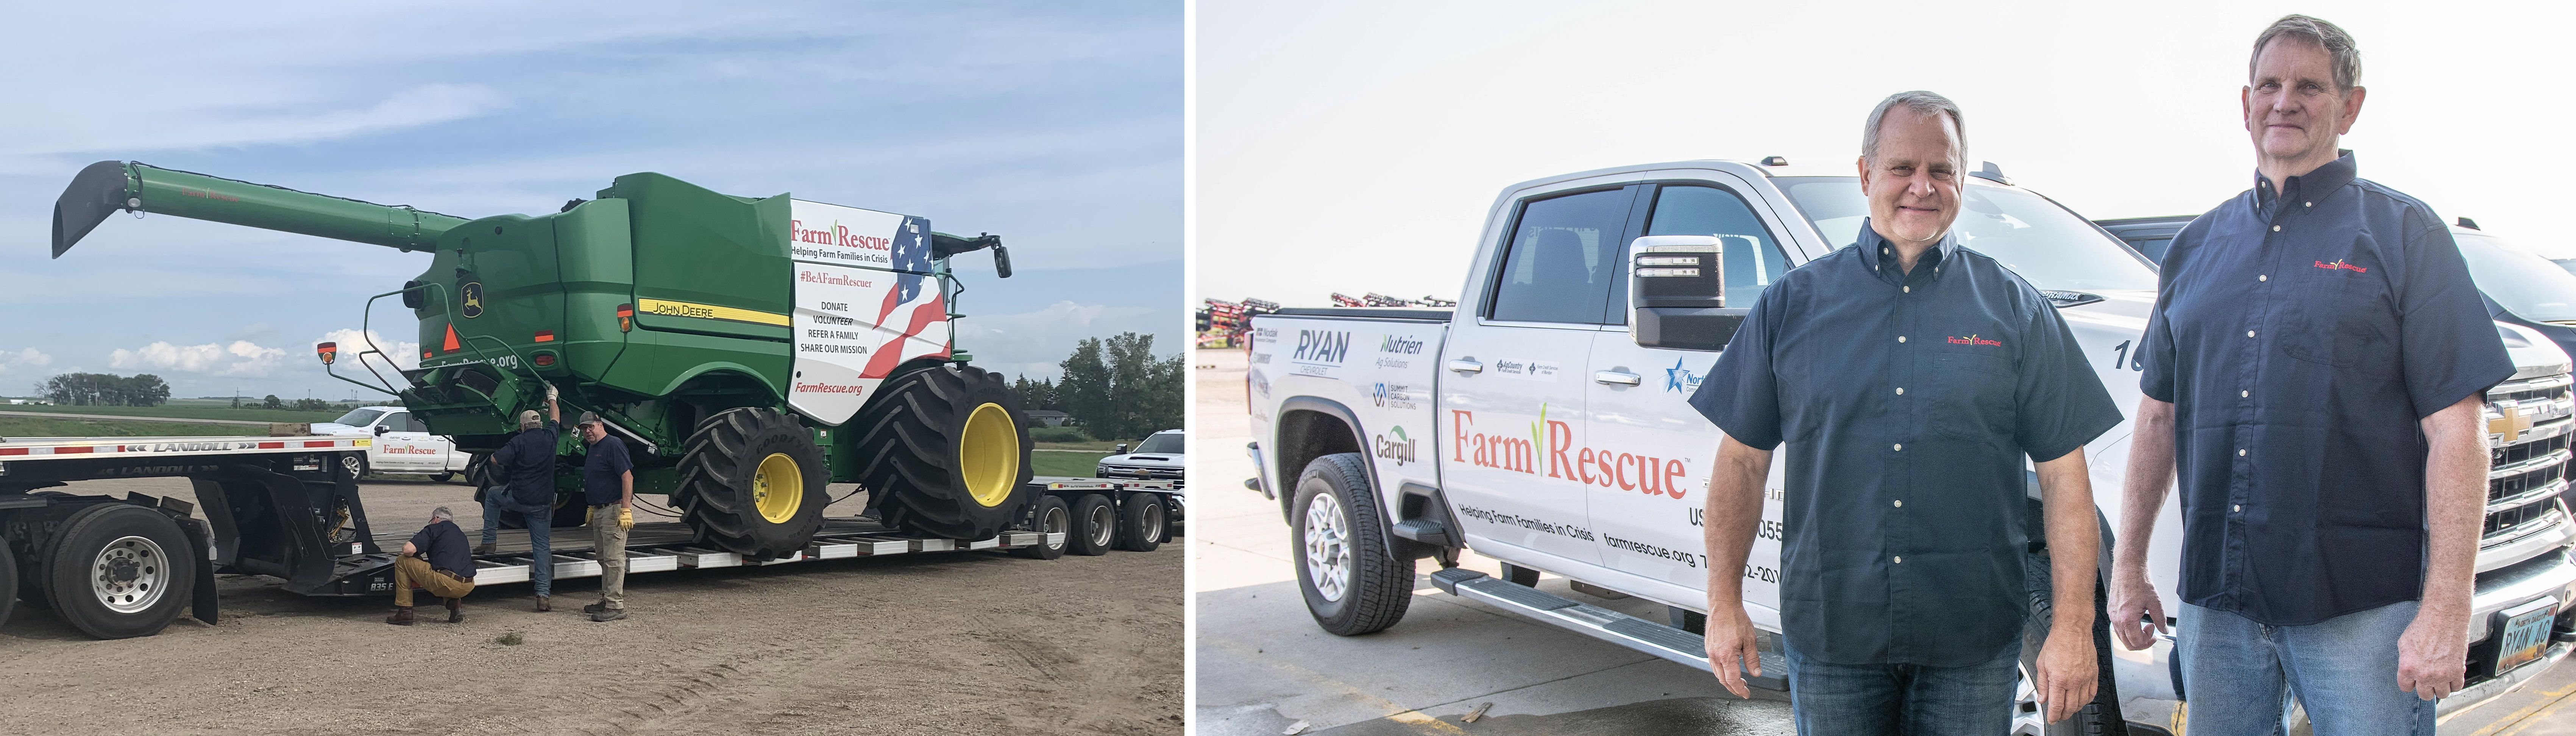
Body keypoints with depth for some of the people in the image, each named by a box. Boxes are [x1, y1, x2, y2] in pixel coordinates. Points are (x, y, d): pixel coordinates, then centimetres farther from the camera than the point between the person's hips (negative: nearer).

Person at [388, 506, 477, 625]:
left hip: (446, 582, -7)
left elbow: (409, 549, -6)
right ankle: (455, 604, 13)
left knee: (402, 561, 11)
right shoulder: (460, 533, 28)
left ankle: (405, 613, 12)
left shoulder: (434, 529, 7)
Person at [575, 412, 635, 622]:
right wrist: (592, 508, 23)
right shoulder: (592, 450, 18)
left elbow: (627, 476, -20)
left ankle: (616, 606, -9)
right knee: (604, 558, 15)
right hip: (599, 511, 10)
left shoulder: (613, 445, -13)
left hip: (615, 510, -10)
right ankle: (606, 600, 23)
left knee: (614, 558, -10)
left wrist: (626, 510, -24)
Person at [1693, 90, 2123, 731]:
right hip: (1828, 635, 0)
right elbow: (1742, 462, 5)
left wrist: (2073, 627, -5)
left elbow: (2064, 476, 1)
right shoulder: (1792, 304, 5)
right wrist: (1724, 603, 0)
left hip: (1972, 646, 0)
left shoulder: (2016, 311, 4)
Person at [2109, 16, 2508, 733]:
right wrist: (2127, 567, 12)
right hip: (2213, 603, 4)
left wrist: (2445, 612, -13)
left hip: (2362, 610, -4)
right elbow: (2159, 417, 16)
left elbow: (2455, 432, -6)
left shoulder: (2404, 235, 0)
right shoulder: (2196, 248, 13)